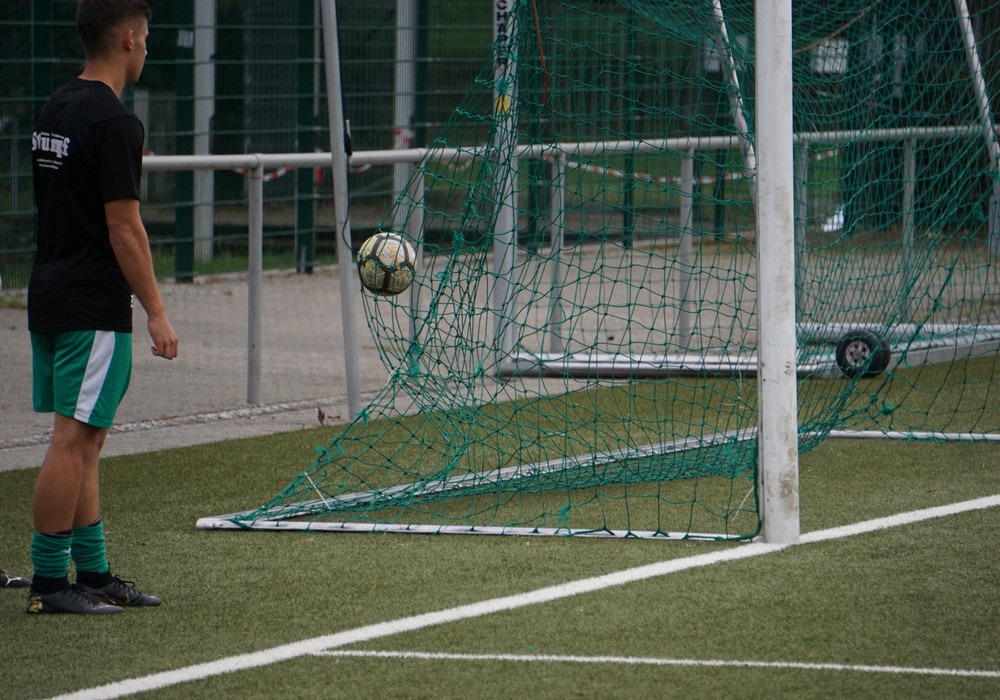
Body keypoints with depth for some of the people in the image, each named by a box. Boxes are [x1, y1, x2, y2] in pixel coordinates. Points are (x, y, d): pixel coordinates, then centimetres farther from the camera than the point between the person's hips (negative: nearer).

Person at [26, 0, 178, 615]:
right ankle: (48, 582, -5)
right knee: (74, 442, -6)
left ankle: (94, 573, 16)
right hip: (94, 309, -9)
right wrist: (156, 312, -13)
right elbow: (123, 226, -18)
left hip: (50, 298, 9)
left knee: (84, 442, 12)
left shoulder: (55, 110, 13)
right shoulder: (114, 123, -16)